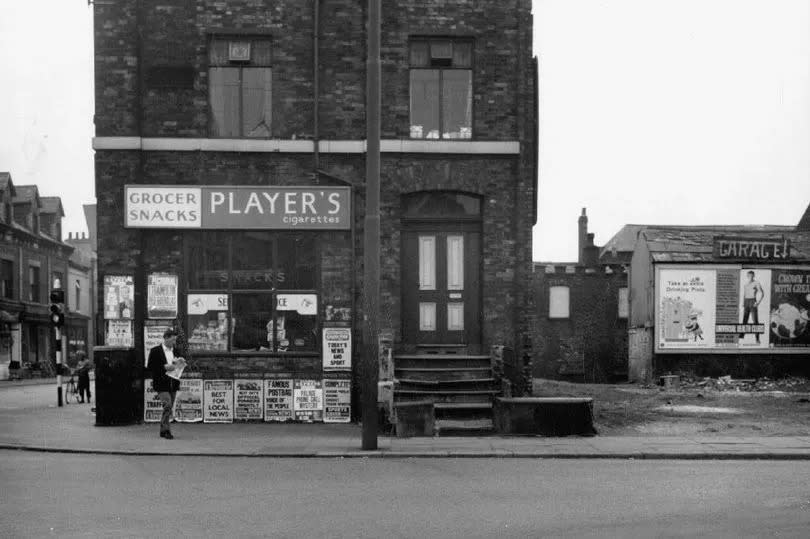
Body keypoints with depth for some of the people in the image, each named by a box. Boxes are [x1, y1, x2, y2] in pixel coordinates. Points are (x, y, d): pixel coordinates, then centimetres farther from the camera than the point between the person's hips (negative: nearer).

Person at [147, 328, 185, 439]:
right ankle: (166, 430, -10)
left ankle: (163, 431, 18)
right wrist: (164, 367, -17)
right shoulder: (155, 351, -4)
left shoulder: (175, 351, 13)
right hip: (162, 384, -6)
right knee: (167, 406, -17)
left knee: (169, 408, 9)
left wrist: (179, 363, -1)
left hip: (173, 384, 6)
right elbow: (149, 367, -8)